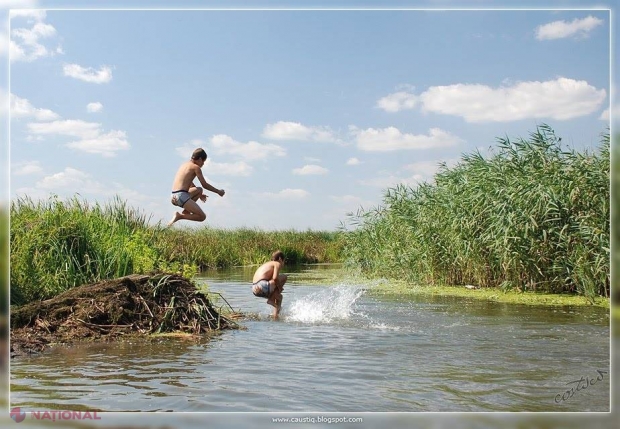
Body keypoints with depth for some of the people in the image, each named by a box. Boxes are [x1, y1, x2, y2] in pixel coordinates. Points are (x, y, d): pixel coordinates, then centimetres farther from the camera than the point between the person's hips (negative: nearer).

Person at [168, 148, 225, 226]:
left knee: (199, 190, 31)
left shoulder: (184, 164, 21)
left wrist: (200, 194, 41)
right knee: (202, 217, -6)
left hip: (174, 197, 8)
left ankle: (185, 212, 14)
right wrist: (218, 191, 13)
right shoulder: (196, 167, -3)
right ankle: (180, 216, -15)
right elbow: (205, 185, -1)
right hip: (182, 196, -8)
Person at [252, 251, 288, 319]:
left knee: (279, 296, 30)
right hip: (262, 285, -10)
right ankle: (271, 300, -2)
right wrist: (280, 287, 4)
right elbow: (275, 278, -12)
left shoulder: (267, 264, 31)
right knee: (284, 277, 0)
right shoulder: (277, 264, 5)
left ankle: (276, 318, 25)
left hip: (255, 289, 10)